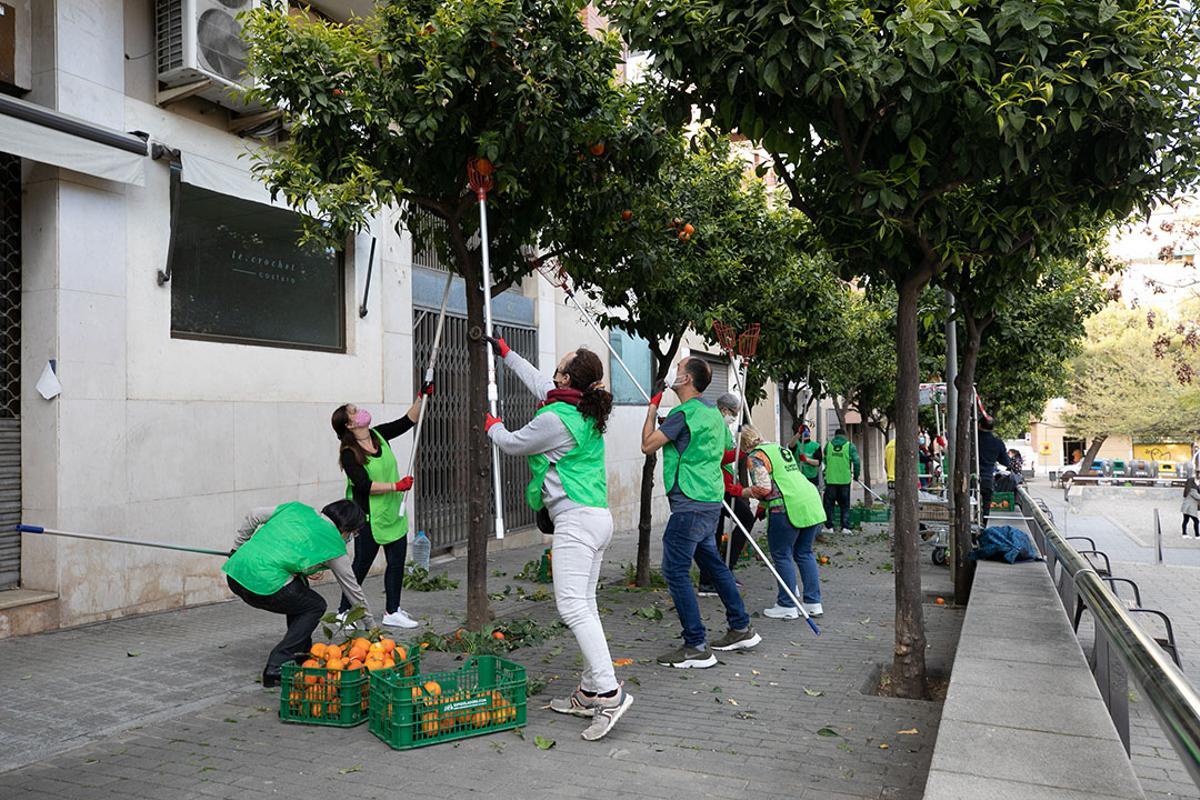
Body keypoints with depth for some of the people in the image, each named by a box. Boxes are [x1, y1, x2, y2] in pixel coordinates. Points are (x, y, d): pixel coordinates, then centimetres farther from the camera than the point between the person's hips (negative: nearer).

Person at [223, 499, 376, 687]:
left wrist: (237, 547, 28)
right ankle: (276, 668, 1)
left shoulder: (298, 508, 17)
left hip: (234, 572, 8)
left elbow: (255, 516, 16)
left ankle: (303, 653, 32)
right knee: (315, 606, 12)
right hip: (263, 583, -7)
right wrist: (371, 625, 25)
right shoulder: (334, 544, 5)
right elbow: (353, 589, 14)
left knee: (299, 593, 27)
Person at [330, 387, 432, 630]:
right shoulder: (349, 454, -16)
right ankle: (344, 612, 19)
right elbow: (364, 485, -23)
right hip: (369, 516, -7)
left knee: (397, 561, 9)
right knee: (362, 564, 3)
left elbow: (407, 422, 10)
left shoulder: (379, 435, 4)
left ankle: (392, 612, 20)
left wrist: (421, 398, -1)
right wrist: (397, 486, -22)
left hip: (393, 512, 7)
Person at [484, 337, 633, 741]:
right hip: (598, 517, 10)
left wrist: (492, 425, 25)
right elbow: (539, 382, 29)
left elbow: (511, 444, 2)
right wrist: (506, 353, 41)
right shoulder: (586, 411, 12)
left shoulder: (554, 419, -15)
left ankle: (610, 692, -16)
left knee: (572, 606, -12)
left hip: (576, 518, -10)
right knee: (584, 605, 11)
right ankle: (589, 693, 17)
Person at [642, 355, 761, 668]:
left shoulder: (683, 413, -14)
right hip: (711, 501, 10)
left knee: (675, 571, -6)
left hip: (689, 503, -10)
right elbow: (728, 452, 26)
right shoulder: (712, 411, 15)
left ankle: (697, 647, -4)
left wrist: (652, 409, 0)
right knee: (712, 562, 20)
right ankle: (741, 629, 30)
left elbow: (648, 445, -13)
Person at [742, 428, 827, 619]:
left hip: (789, 508, -8)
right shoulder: (781, 448, 24)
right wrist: (763, 505, 32)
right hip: (813, 503, 8)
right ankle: (814, 603, 19)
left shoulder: (755, 456, -3)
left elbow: (763, 488, -14)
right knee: (804, 553, 16)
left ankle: (787, 607, 7)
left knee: (782, 556, 3)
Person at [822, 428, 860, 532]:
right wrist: (856, 475, 5)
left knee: (829, 504, 9)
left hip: (830, 480, 1)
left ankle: (829, 526, 9)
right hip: (845, 480, -1)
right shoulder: (850, 446, -1)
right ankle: (845, 526, 7)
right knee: (845, 505, 10)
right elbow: (856, 461, -7)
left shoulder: (828, 445, 5)